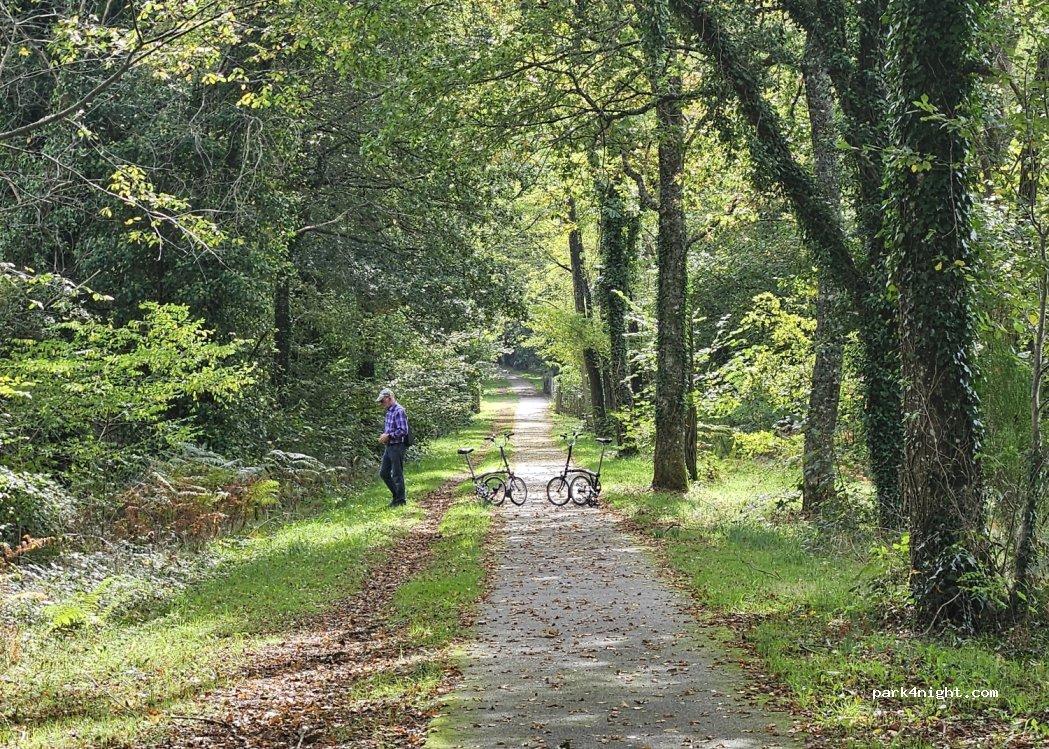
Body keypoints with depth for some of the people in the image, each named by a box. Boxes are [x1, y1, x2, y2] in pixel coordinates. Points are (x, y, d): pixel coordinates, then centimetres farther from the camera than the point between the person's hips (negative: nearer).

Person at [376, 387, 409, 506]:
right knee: (383, 473, 14)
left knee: (397, 474, -1)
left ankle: (401, 499, 9)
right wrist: (384, 435, 6)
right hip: (389, 447, 10)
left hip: (397, 446, -10)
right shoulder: (389, 411, 14)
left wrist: (388, 436, -17)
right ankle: (397, 494, 24)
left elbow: (403, 431, -21)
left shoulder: (399, 411, -16)